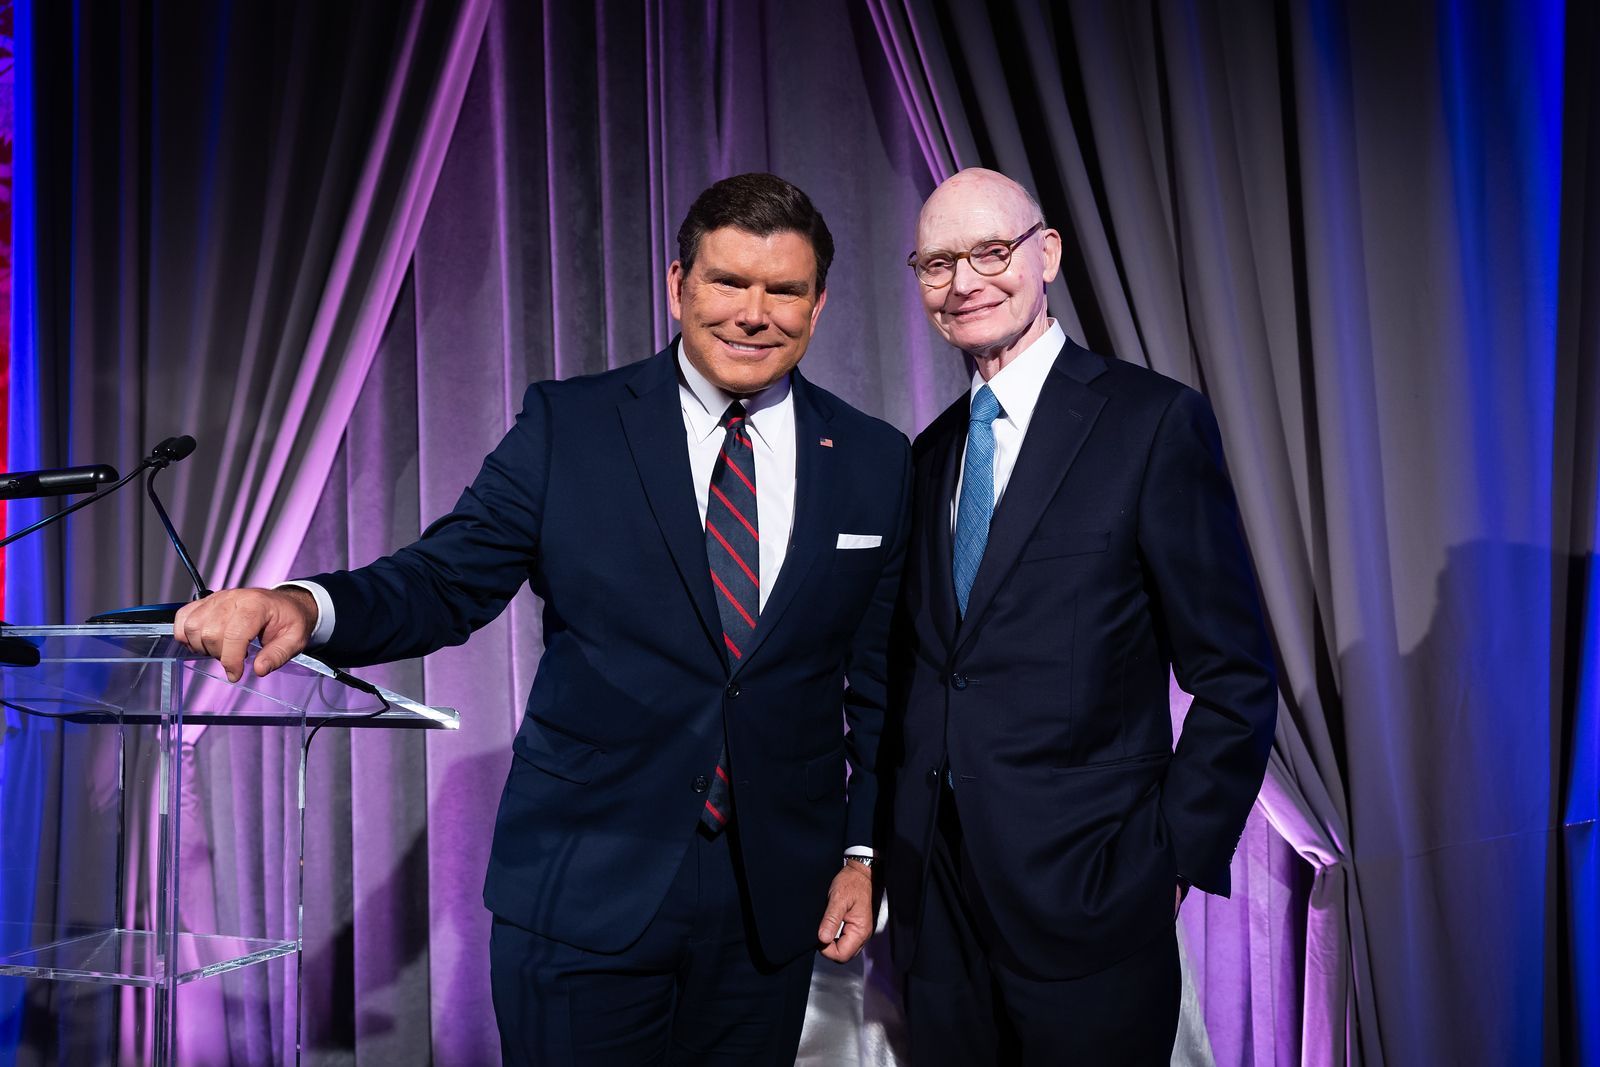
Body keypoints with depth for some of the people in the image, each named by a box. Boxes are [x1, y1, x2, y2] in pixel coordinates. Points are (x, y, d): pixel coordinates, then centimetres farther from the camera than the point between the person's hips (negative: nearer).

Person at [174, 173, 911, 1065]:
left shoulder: (877, 461, 2)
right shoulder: (569, 426, -3)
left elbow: (880, 680, 5)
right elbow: (448, 580, -6)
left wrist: (864, 852, 4)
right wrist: (307, 606, -25)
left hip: (776, 900, 2)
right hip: (585, 891, -1)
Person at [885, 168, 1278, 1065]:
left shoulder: (1155, 421, -8)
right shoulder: (932, 453, 10)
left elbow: (1237, 681, -8)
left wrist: (1173, 860, -9)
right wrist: (901, 839, 8)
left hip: (1087, 901, -5)